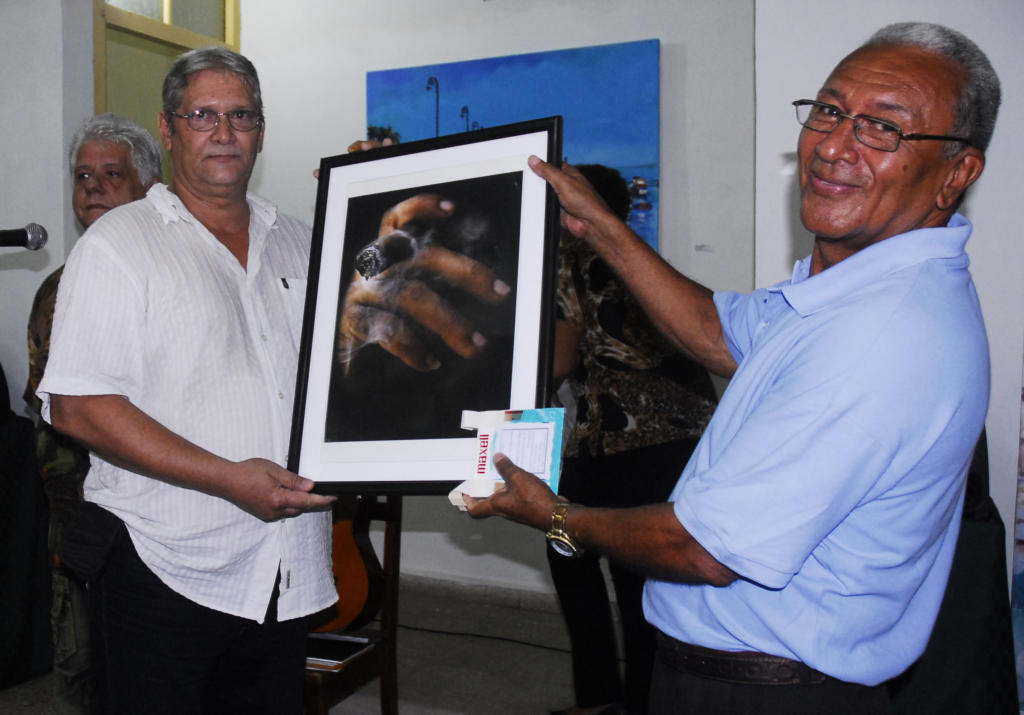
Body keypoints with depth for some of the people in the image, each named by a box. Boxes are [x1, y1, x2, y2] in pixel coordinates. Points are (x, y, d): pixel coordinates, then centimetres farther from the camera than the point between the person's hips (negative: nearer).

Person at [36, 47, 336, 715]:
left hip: (290, 573, 5)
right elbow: (78, 407, -14)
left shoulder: (298, 242, 11)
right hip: (171, 573, -5)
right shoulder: (118, 245, -5)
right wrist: (228, 479, -20)